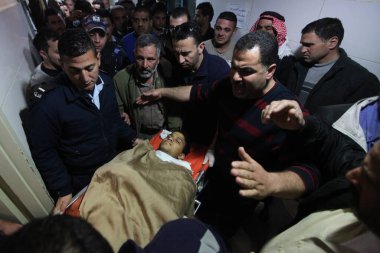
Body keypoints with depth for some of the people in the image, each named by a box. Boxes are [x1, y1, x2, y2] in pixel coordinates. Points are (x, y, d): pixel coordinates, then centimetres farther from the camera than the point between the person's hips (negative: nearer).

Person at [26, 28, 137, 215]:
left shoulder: (106, 82, -11)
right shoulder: (48, 104, -28)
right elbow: (44, 152, -16)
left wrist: (132, 138, -9)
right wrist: (63, 190, -14)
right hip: (83, 182, -4)